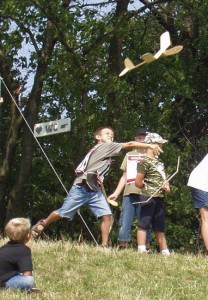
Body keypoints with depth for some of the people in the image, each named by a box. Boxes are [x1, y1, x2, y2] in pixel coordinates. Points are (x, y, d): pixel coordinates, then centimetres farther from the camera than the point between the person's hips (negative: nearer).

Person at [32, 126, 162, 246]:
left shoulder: (108, 152, 21)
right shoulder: (103, 146, -4)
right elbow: (129, 144, -10)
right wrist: (150, 145, -12)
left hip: (95, 190, 8)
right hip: (81, 188, -8)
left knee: (107, 215, -9)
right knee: (62, 214, 0)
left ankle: (104, 246, -7)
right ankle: (43, 224, 25)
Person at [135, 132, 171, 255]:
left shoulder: (159, 161, 15)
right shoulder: (145, 162, -11)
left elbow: (163, 178, 23)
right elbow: (138, 182, -13)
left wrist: (166, 186, 3)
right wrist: (149, 189, -2)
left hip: (159, 198, 9)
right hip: (149, 197, -9)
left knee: (160, 227, 12)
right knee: (144, 224, -8)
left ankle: (165, 252, 17)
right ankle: (142, 251, -11)